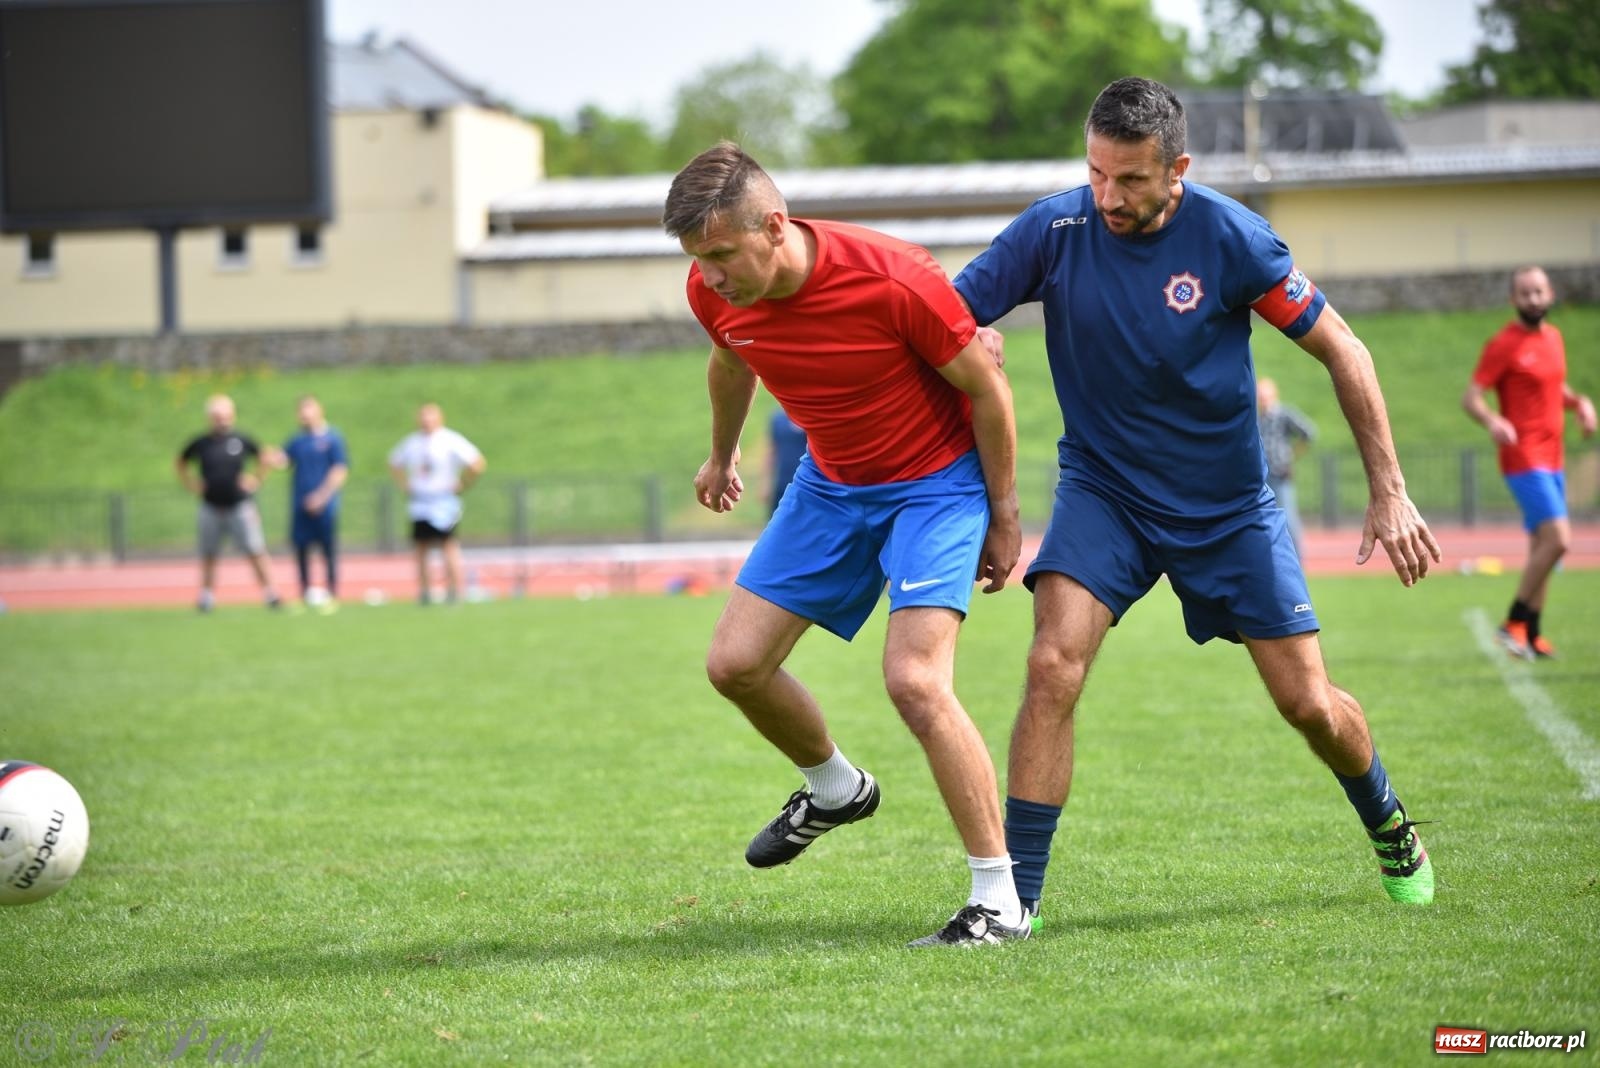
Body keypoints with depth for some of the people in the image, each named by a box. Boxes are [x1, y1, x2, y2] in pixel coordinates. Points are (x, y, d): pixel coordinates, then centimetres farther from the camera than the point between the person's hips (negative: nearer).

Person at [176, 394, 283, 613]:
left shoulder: (242, 441, -2)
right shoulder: (200, 444, 0)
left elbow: (263, 458, 14)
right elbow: (181, 463, 16)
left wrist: (256, 479, 3)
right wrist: (192, 485, 7)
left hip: (240, 506, -1)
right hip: (211, 508, 1)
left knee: (255, 551, -7)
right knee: (208, 554, 7)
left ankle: (270, 593, -4)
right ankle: (207, 596, 19)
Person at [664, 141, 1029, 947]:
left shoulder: (891, 279, -31)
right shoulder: (715, 293, -14)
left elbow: (985, 386, -17)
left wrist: (1003, 517, -9)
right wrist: (721, 456, 29)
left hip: (937, 480, -6)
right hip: (832, 482, 6)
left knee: (915, 681, -22)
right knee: (735, 662, 1)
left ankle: (1000, 901, -13)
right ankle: (834, 788, 32)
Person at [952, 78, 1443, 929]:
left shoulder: (1228, 237, -18)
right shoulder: (1054, 230, -16)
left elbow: (1340, 349, -8)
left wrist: (1389, 492, -9)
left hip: (1228, 506, 0)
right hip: (1103, 491, 0)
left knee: (1309, 705, 2)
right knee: (1053, 668, -22)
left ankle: (1388, 827, 34)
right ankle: (1016, 896, -15)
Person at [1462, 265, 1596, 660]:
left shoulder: (1553, 337, 13)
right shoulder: (1503, 345, -10)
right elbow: (1471, 397, -13)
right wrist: (1492, 421, -33)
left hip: (1552, 459, 8)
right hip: (1524, 458, -8)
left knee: (1542, 546, 10)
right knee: (1558, 539, -18)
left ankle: (1531, 635, 16)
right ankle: (1515, 622, -9)